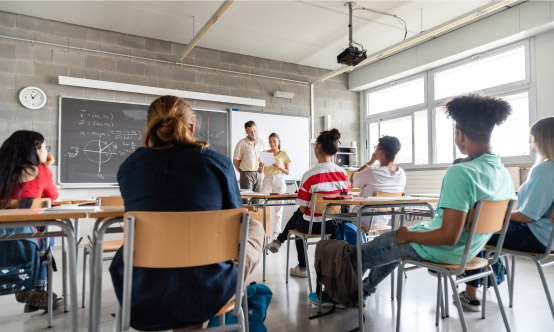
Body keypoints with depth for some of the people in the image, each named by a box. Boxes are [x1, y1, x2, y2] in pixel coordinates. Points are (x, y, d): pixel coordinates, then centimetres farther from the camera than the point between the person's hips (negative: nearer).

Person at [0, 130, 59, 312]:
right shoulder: (41, 171, -3)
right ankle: (36, 291, 30)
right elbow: (53, 196, 15)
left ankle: (33, 294, 37)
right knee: (47, 238, 30)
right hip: (24, 240, -5)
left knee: (44, 236, 33)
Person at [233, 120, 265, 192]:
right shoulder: (242, 143, -7)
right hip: (247, 174, -5)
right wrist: (243, 173, 4)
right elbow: (235, 161, -4)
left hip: (258, 174, 5)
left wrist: (262, 167, 1)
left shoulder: (261, 142, 10)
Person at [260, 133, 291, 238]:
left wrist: (279, 167, -12)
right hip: (267, 179, 0)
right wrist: (261, 166, -13)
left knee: (278, 207, 2)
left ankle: (275, 231, 11)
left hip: (279, 181, 0)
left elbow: (287, 172, 5)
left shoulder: (284, 154, 5)